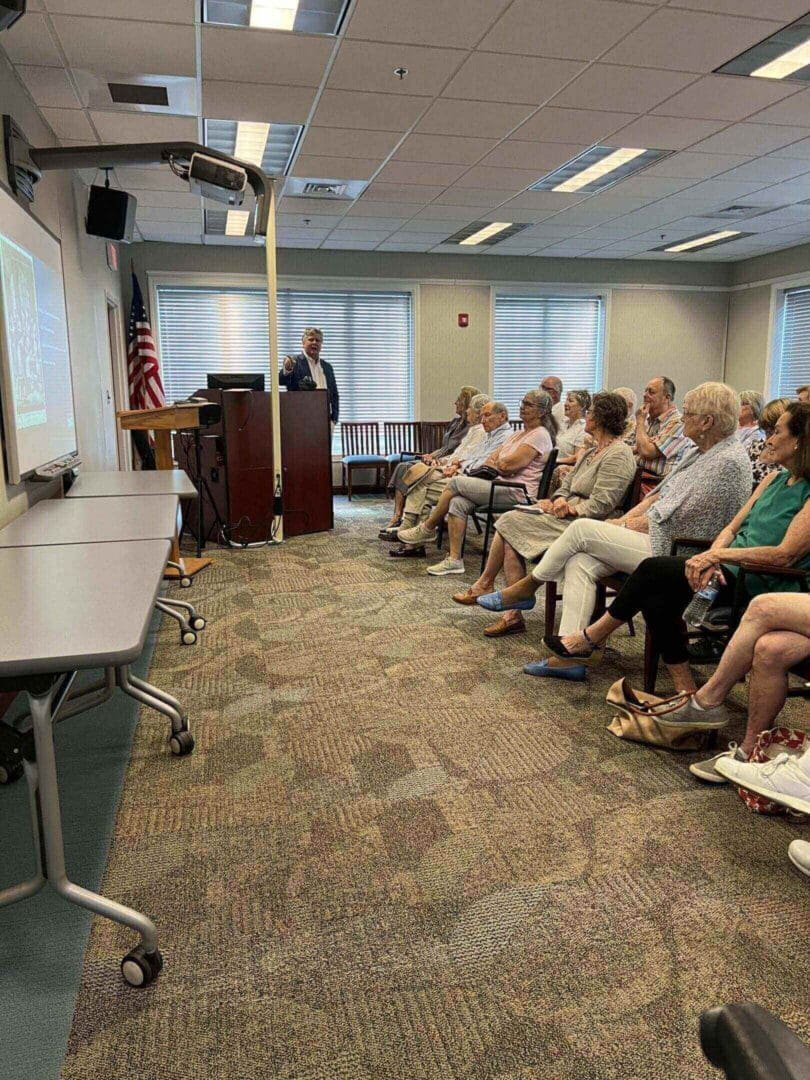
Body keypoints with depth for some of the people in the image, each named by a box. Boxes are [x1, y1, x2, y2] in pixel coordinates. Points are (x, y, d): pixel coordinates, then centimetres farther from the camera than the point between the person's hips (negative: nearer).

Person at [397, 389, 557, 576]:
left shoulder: (540, 435, -7)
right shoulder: (518, 434, 24)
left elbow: (509, 465, -16)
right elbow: (492, 459, 20)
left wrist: (494, 464, 5)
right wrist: (499, 466, -2)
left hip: (517, 492, -9)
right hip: (503, 486, 9)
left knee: (456, 482, -12)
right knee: (458, 502, -14)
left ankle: (427, 529, 4)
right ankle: (454, 560, -13)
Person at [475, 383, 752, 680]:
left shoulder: (729, 461, -14)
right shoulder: (700, 452, 17)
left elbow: (677, 517, -18)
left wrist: (632, 525, -5)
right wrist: (623, 520, 6)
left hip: (673, 552, -9)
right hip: (656, 537, 9)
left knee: (582, 529, -15)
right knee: (580, 563, -11)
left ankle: (527, 587, 6)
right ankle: (569, 656, -13)